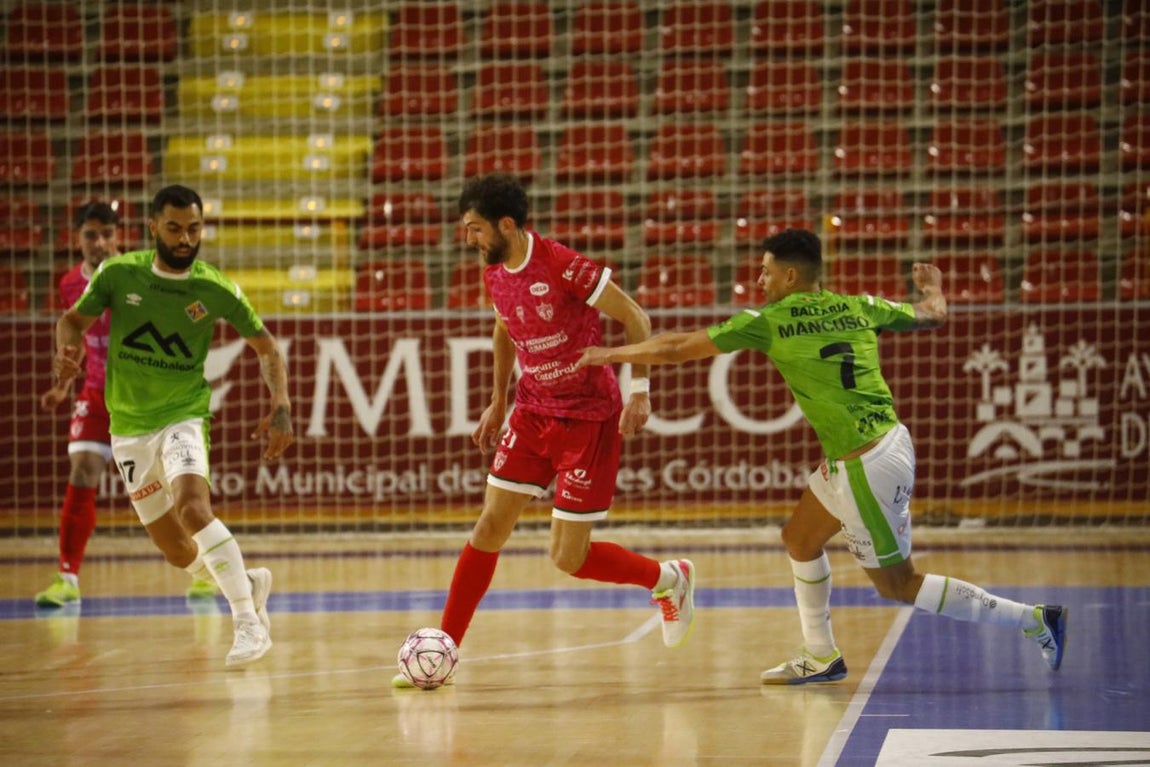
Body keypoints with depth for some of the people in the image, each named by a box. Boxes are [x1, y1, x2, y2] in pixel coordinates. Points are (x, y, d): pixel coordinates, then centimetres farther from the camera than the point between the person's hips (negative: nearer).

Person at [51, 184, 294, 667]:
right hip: (128, 428, 3)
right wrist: (66, 352, -17)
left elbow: (265, 347, 0)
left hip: (183, 417, -3)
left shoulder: (215, 290, -9)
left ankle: (248, 622, -23)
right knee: (178, 553, 7)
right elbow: (74, 319, 5)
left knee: (194, 509, -31)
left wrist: (281, 408, -14)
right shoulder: (118, 274, -6)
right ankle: (248, 583, 37)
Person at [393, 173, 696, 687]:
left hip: (589, 418, -6)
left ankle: (669, 580, 20)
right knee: (491, 525, -2)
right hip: (533, 413, 6)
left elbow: (634, 319, -14)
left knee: (568, 558, -4)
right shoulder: (494, 275, 1)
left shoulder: (561, 266, -22)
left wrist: (639, 391, -17)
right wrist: (497, 403, 21)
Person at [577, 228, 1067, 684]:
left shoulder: (769, 321, -7)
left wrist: (612, 355, 15)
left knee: (897, 585, 4)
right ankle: (820, 657, 30)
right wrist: (933, 288, 47)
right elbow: (933, 314, 23)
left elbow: (676, 349, 0)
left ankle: (1034, 620, 2)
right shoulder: (858, 308, 7)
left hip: (868, 467, -8)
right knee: (800, 539, 22)